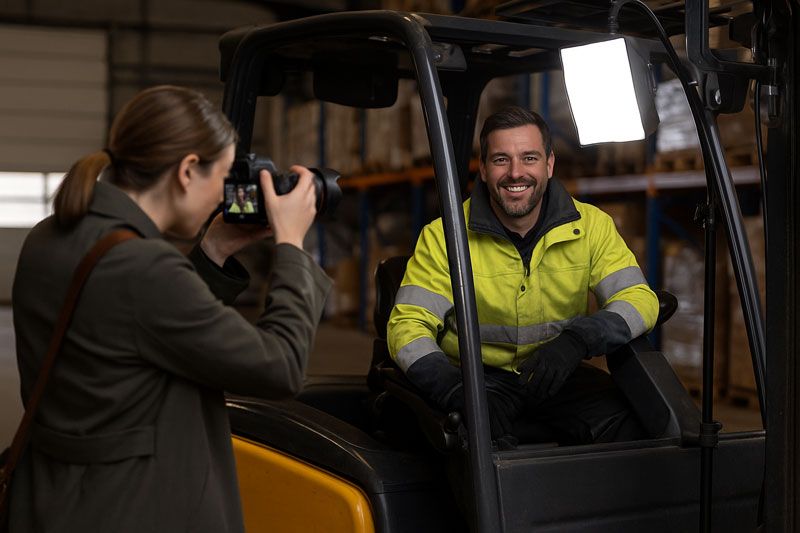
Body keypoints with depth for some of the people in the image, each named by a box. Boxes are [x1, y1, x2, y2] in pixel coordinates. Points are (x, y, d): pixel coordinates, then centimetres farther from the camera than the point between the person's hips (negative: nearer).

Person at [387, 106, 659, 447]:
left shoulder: (592, 226, -1)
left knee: (624, 422, -24)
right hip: (478, 377, -3)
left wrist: (577, 339, -28)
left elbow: (640, 300, -6)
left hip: (560, 378, 3)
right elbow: (408, 324, -12)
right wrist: (453, 387, -33)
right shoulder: (443, 237, -8)